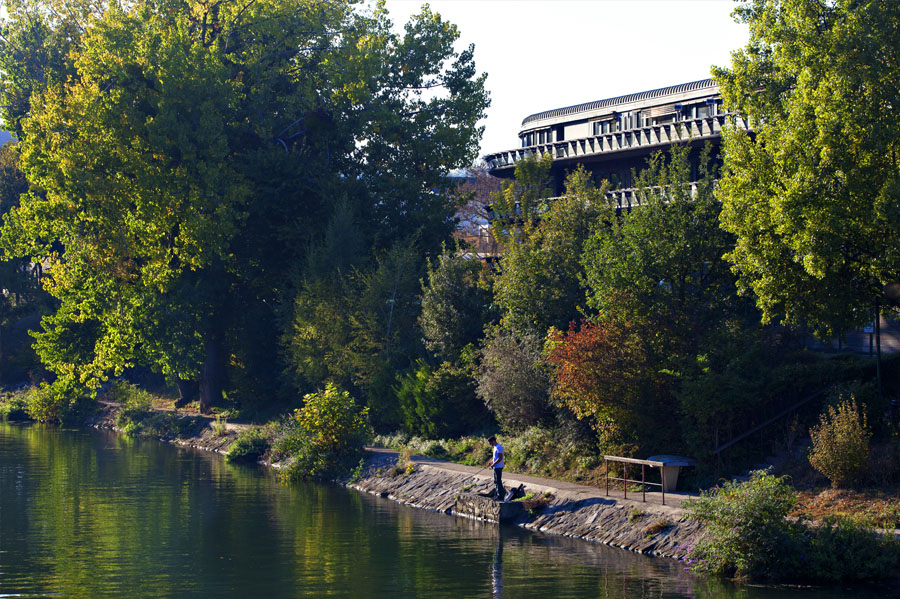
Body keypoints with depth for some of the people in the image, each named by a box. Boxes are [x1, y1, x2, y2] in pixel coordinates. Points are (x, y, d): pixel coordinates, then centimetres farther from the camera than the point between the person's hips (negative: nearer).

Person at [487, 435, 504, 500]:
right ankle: (497, 495, 23)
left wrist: (493, 464, -18)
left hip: (498, 467, -11)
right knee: (496, 481, 16)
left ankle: (500, 496, -3)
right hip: (496, 467, 11)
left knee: (498, 481, -7)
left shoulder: (499, 447, -18)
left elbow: (500, 458, -23)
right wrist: (491, 462, 13)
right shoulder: (495, 447, 14)